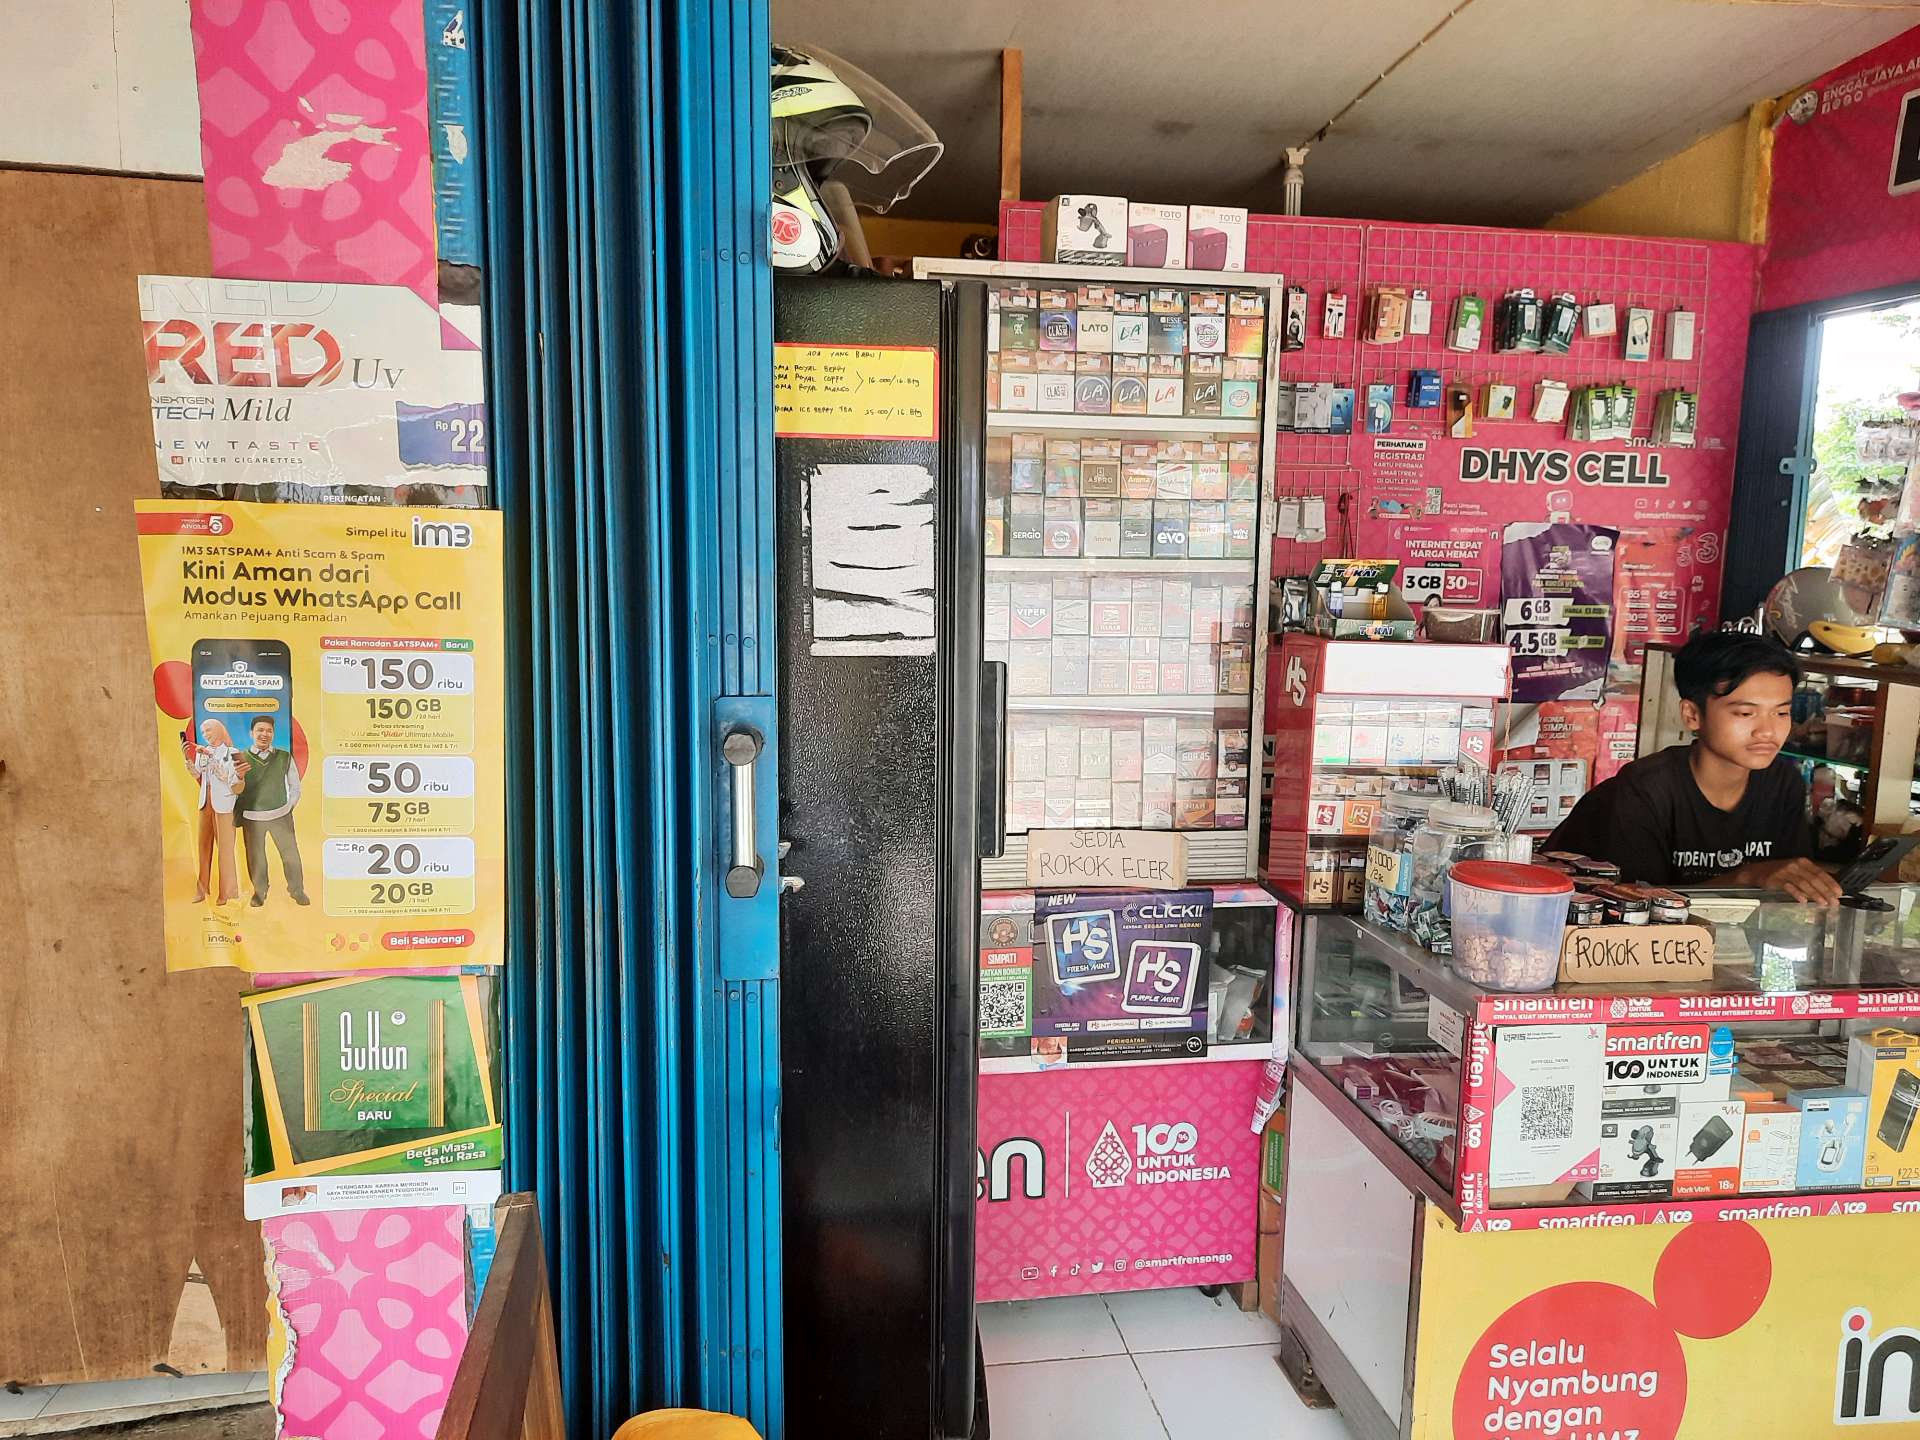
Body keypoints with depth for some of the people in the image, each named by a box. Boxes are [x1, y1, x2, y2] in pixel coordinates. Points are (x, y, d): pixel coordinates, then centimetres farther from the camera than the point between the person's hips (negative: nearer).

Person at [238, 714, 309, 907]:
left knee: (291, 854, 4)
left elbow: (295, 786, 9)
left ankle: (297, 891, 20)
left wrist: (289, 808, 4)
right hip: (251, 818, 0)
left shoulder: (285, 757, -1)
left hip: (281, 816, 0)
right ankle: (259, 892, 25)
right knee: (255, 857, 7)